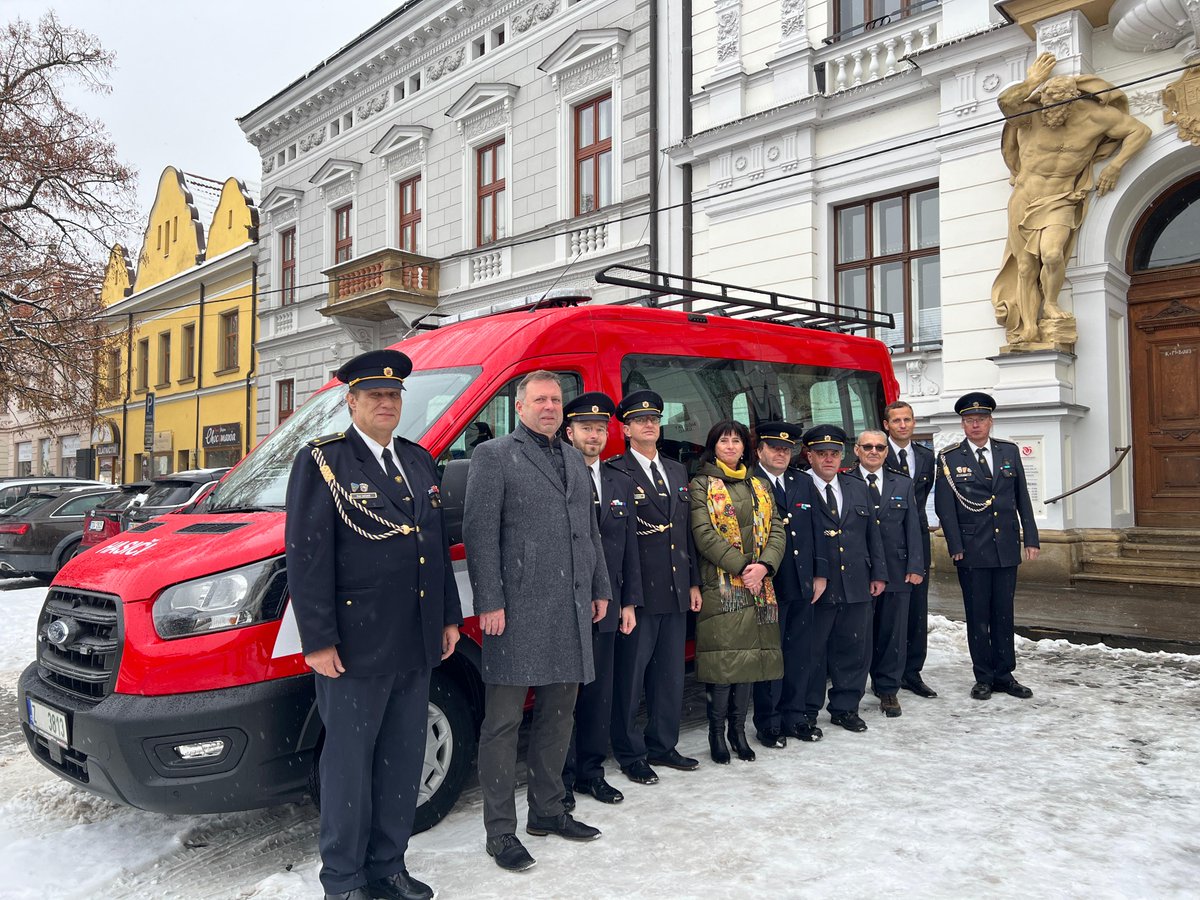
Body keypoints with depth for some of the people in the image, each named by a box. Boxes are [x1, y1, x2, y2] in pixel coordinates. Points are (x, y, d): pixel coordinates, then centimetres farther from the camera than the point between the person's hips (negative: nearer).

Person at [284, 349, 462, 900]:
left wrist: (449, 618, 14)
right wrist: (318, 640, -15)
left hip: (416, 646, 7)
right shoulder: (321, 462, -6)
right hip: (356, 645, -6)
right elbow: (306, 556, -11)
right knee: (349, 762, 6)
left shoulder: (418, 461, 14)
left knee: (404, 760, 15)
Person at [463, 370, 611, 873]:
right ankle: (500, 832, 12)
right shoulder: (494, 455, -2)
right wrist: (489, 602, -15)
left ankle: (547, 812, 30)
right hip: (517, 610, -7)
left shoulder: (575, 459, 18)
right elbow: (479, 533, -9)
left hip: (572, 611, 7)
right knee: (503, 723, 1)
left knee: (558, 716, 15)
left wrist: (599, 589, 16)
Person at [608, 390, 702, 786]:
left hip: (676, 593, 7)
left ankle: (662, 746, 31)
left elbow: (686, 532, 17)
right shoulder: (615, 472, -8)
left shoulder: (677, 472, 16)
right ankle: (630, 754, 19)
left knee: (671, 675, 16)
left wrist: (693, 583, 14)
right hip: (638, 592, -7)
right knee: (630, 676, 4)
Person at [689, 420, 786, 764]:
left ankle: (738, 729, 18)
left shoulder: (759, 486, 17)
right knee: (722, 658, -5)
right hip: (720, 586, -5)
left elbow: (776, 530, 8)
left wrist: (764, 565, -10)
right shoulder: (701, 485, 2)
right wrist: (742, 568, -14)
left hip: (757, 587, 5)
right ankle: (717, 732, 9)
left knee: (749, 656, 6)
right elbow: (704, 535, -9)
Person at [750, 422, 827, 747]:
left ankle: (793, 716, 25)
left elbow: (815, 529, 14)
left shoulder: (803, 482, 15)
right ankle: (768, 723, 14)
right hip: (767, 584, -6)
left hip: (802, 584, 6)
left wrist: (820, 573, 10)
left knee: (798, 653, 12)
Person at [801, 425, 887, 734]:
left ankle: (845, 708, 26)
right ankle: (807, 711, 17)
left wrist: (878, 573, 10)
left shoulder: (858, 488, 13)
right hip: (816, 588, -5)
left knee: (854, 649, 11)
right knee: (811, 651, 4)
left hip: (857, 586, 5)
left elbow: (873, 534, 15)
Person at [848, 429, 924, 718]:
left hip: (896, 571, 3)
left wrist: (915, 566, 1)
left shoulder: (903, 484, 11)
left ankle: (888, 689, 22)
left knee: (893, 632, 8)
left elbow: (912, 528, 9)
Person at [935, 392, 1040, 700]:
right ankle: (983, 677, 16)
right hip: (972, 550, -3)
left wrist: (1031, 538, 5)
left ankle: (1004, 675, 21)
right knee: (978, 616, 6)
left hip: (1007, 548, 3)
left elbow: (1022, 498, 9)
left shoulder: (1009, 451, 7)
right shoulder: (949, 458, -3)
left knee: (1003, 613, 10)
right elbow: (944, 506, -5)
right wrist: (955, 546, -9)